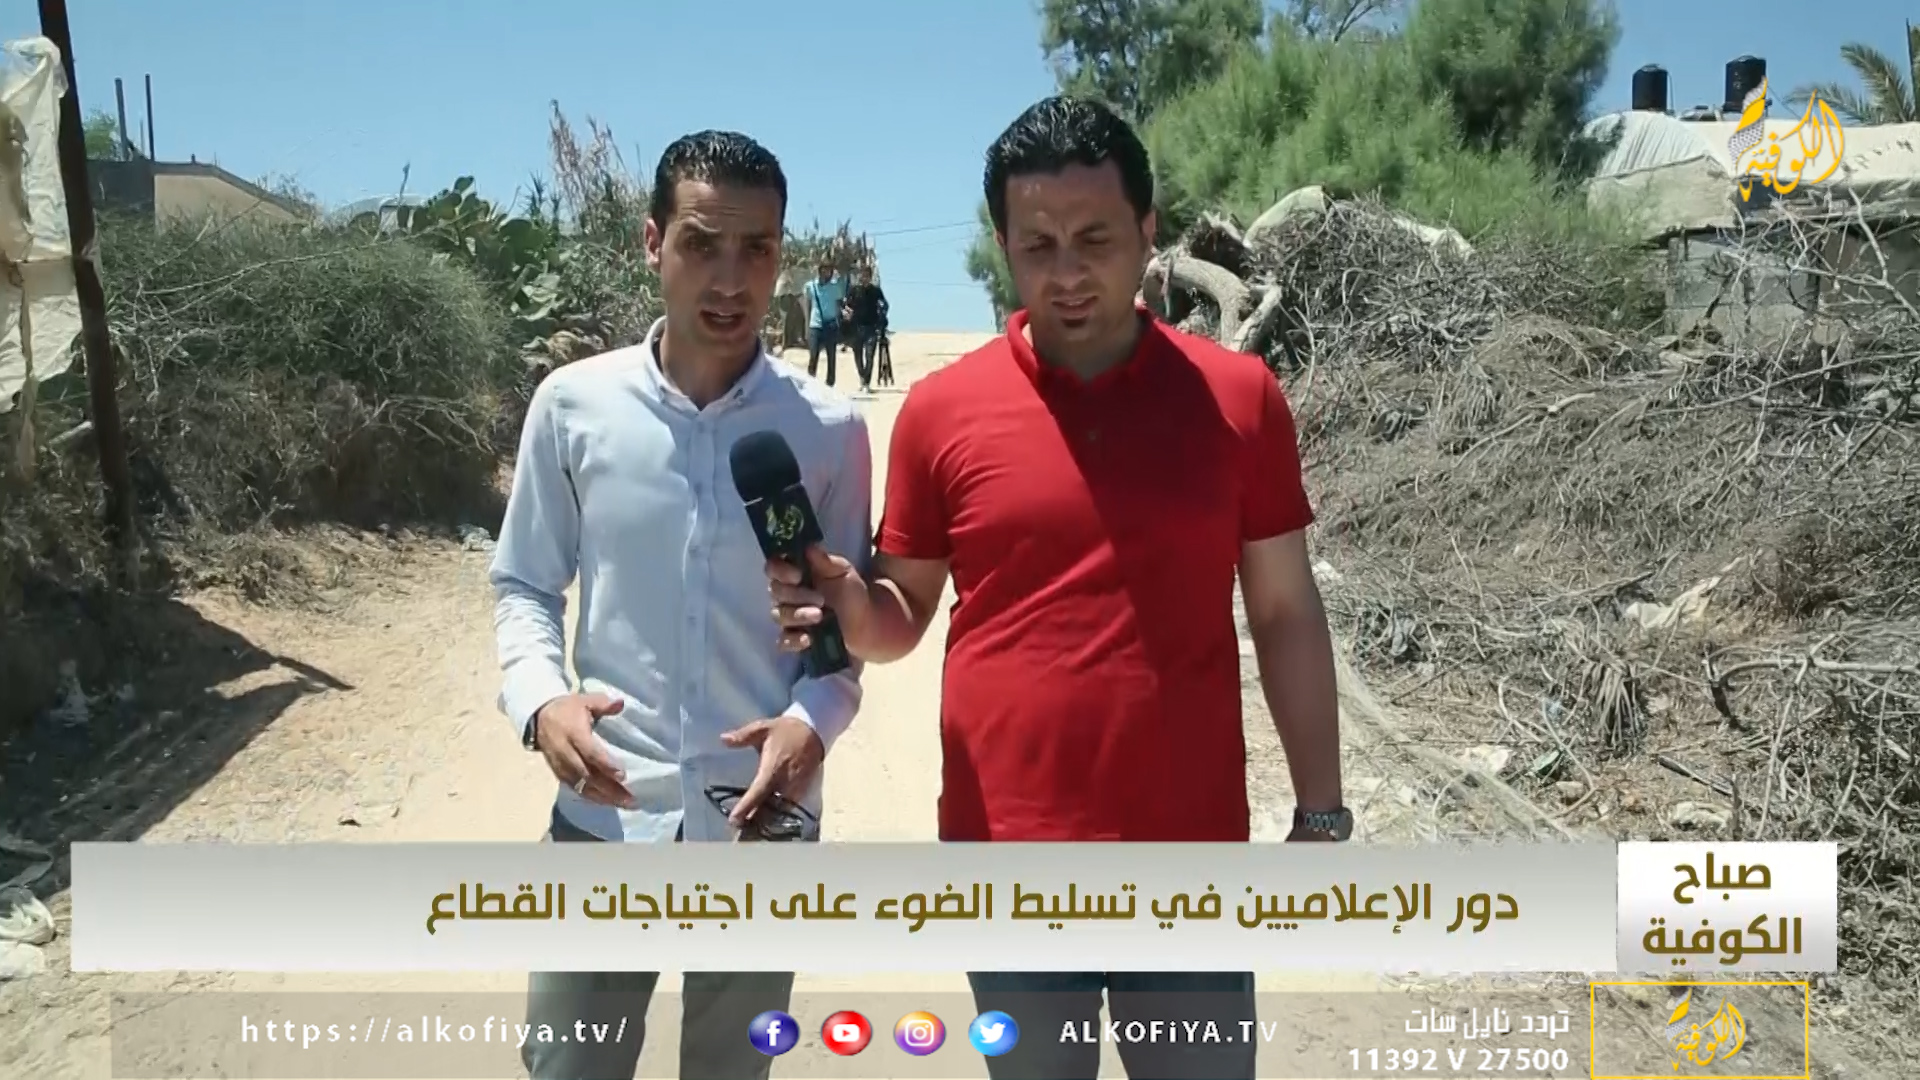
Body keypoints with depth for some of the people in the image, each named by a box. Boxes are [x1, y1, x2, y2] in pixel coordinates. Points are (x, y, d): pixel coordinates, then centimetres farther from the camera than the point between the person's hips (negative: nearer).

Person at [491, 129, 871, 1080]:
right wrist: (540, 701, -15)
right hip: (606, 816, 0)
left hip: (763, 823, 1)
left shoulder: (829, 429, -6)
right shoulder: (573, 404, -6)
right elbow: (523, 584, 4)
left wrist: (817, 717, -17)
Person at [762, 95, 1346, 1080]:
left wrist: (1321, 816, 4)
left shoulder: (1238, 397, -3)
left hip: (1192, 861, 0)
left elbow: (1286, 616, 4)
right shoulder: (941, 409, -3)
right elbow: (902, 619, 6)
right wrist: (849, 605, -16)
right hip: (1010, 868, 0)